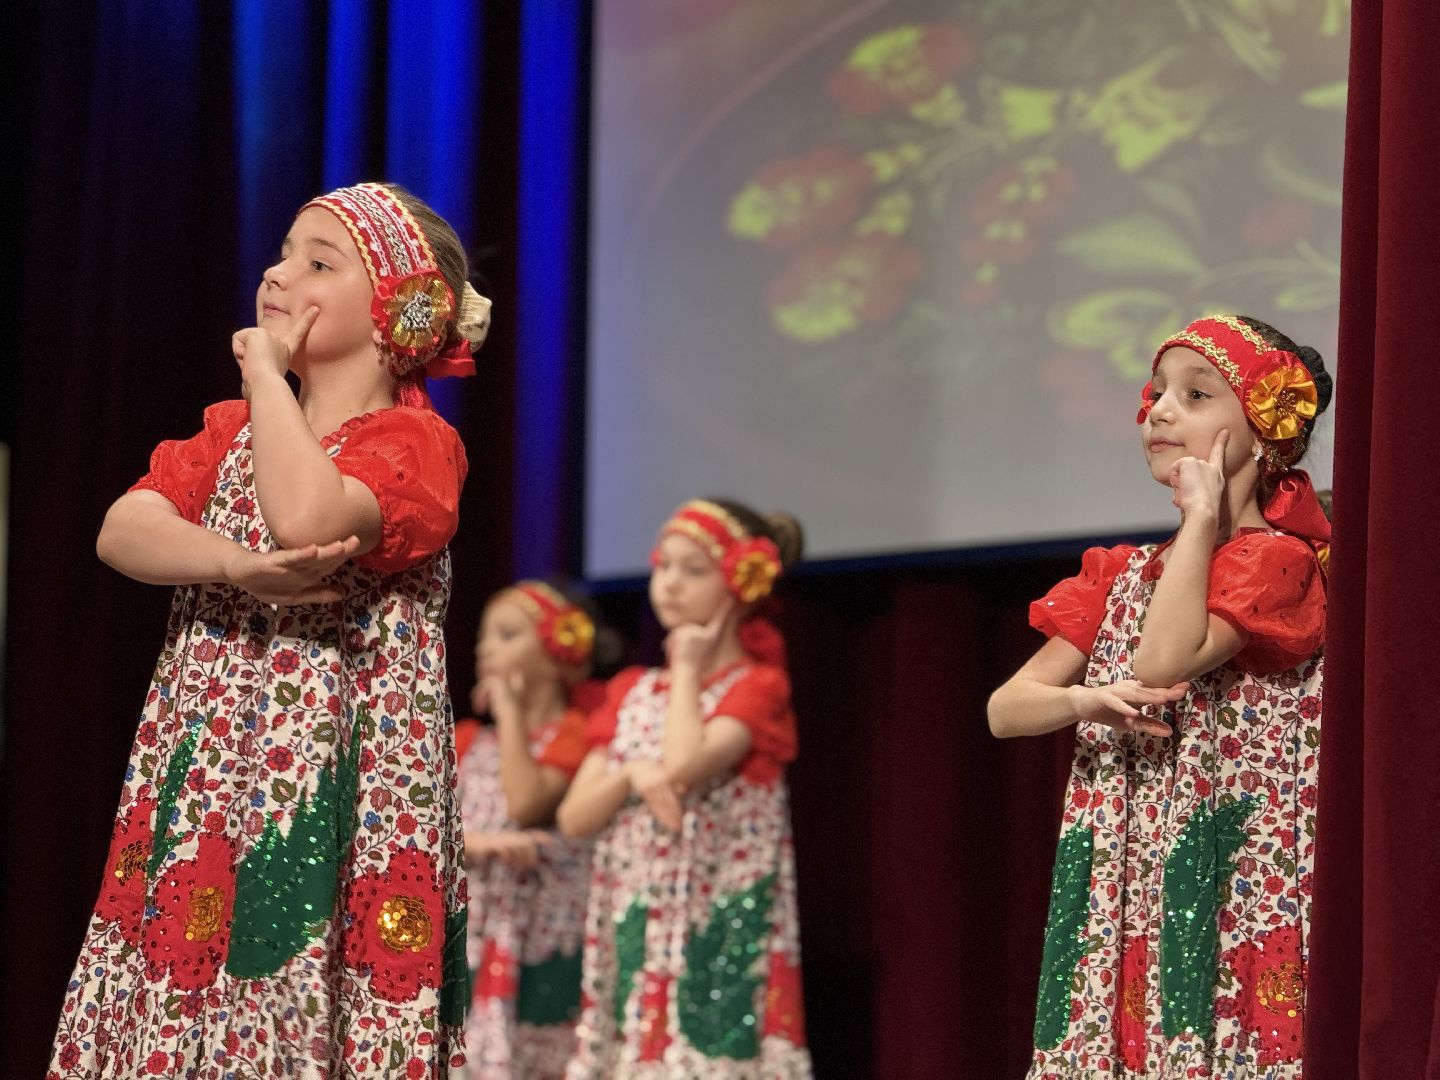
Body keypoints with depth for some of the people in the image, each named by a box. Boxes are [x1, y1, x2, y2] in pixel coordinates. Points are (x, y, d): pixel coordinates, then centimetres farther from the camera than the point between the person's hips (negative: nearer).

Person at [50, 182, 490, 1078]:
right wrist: (239, 569, -19)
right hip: (205, 778, 6)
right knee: (175, 991, 2)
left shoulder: (416, 441, -6)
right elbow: (124, 530, 1)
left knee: (302, 997, -9)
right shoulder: (235, 429, 17)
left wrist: (266, 368, -12)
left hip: (334, 790, -6)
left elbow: (306, 518, -26)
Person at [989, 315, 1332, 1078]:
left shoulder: (1275, 559, -5)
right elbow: (1005, 709, 9)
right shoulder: (1121, 577, 15)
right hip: (1120, 887, 6)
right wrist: (1087, 702, -13)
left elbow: (1165, 661, -22)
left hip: (1228, 886, -6)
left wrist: (1203, 515, -10)